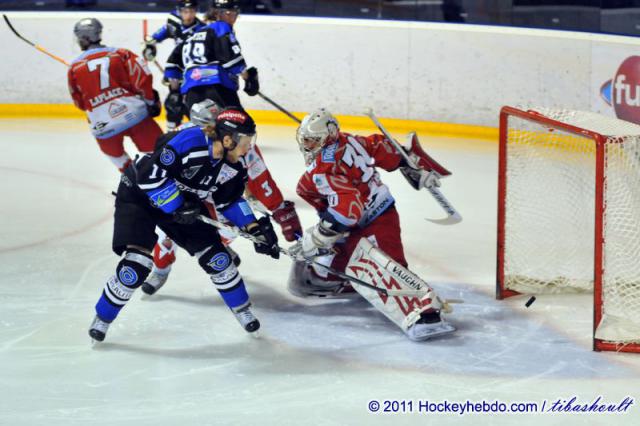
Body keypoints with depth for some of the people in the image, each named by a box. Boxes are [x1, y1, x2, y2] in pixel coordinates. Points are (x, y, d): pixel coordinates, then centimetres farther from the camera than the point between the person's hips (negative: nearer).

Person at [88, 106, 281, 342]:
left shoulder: (232, 168, -10)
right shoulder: (190, 141, -34)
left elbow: (229, 201, 5)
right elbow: (148, 175, -34)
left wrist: (253, 228, -5)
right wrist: (177, 204, -27)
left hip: (183, 203, 7)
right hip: (137, 195, -7)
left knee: (215, 255, 0)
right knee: (137, 264, -19)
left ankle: (242, 311, 20)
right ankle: (102, 318, 2)